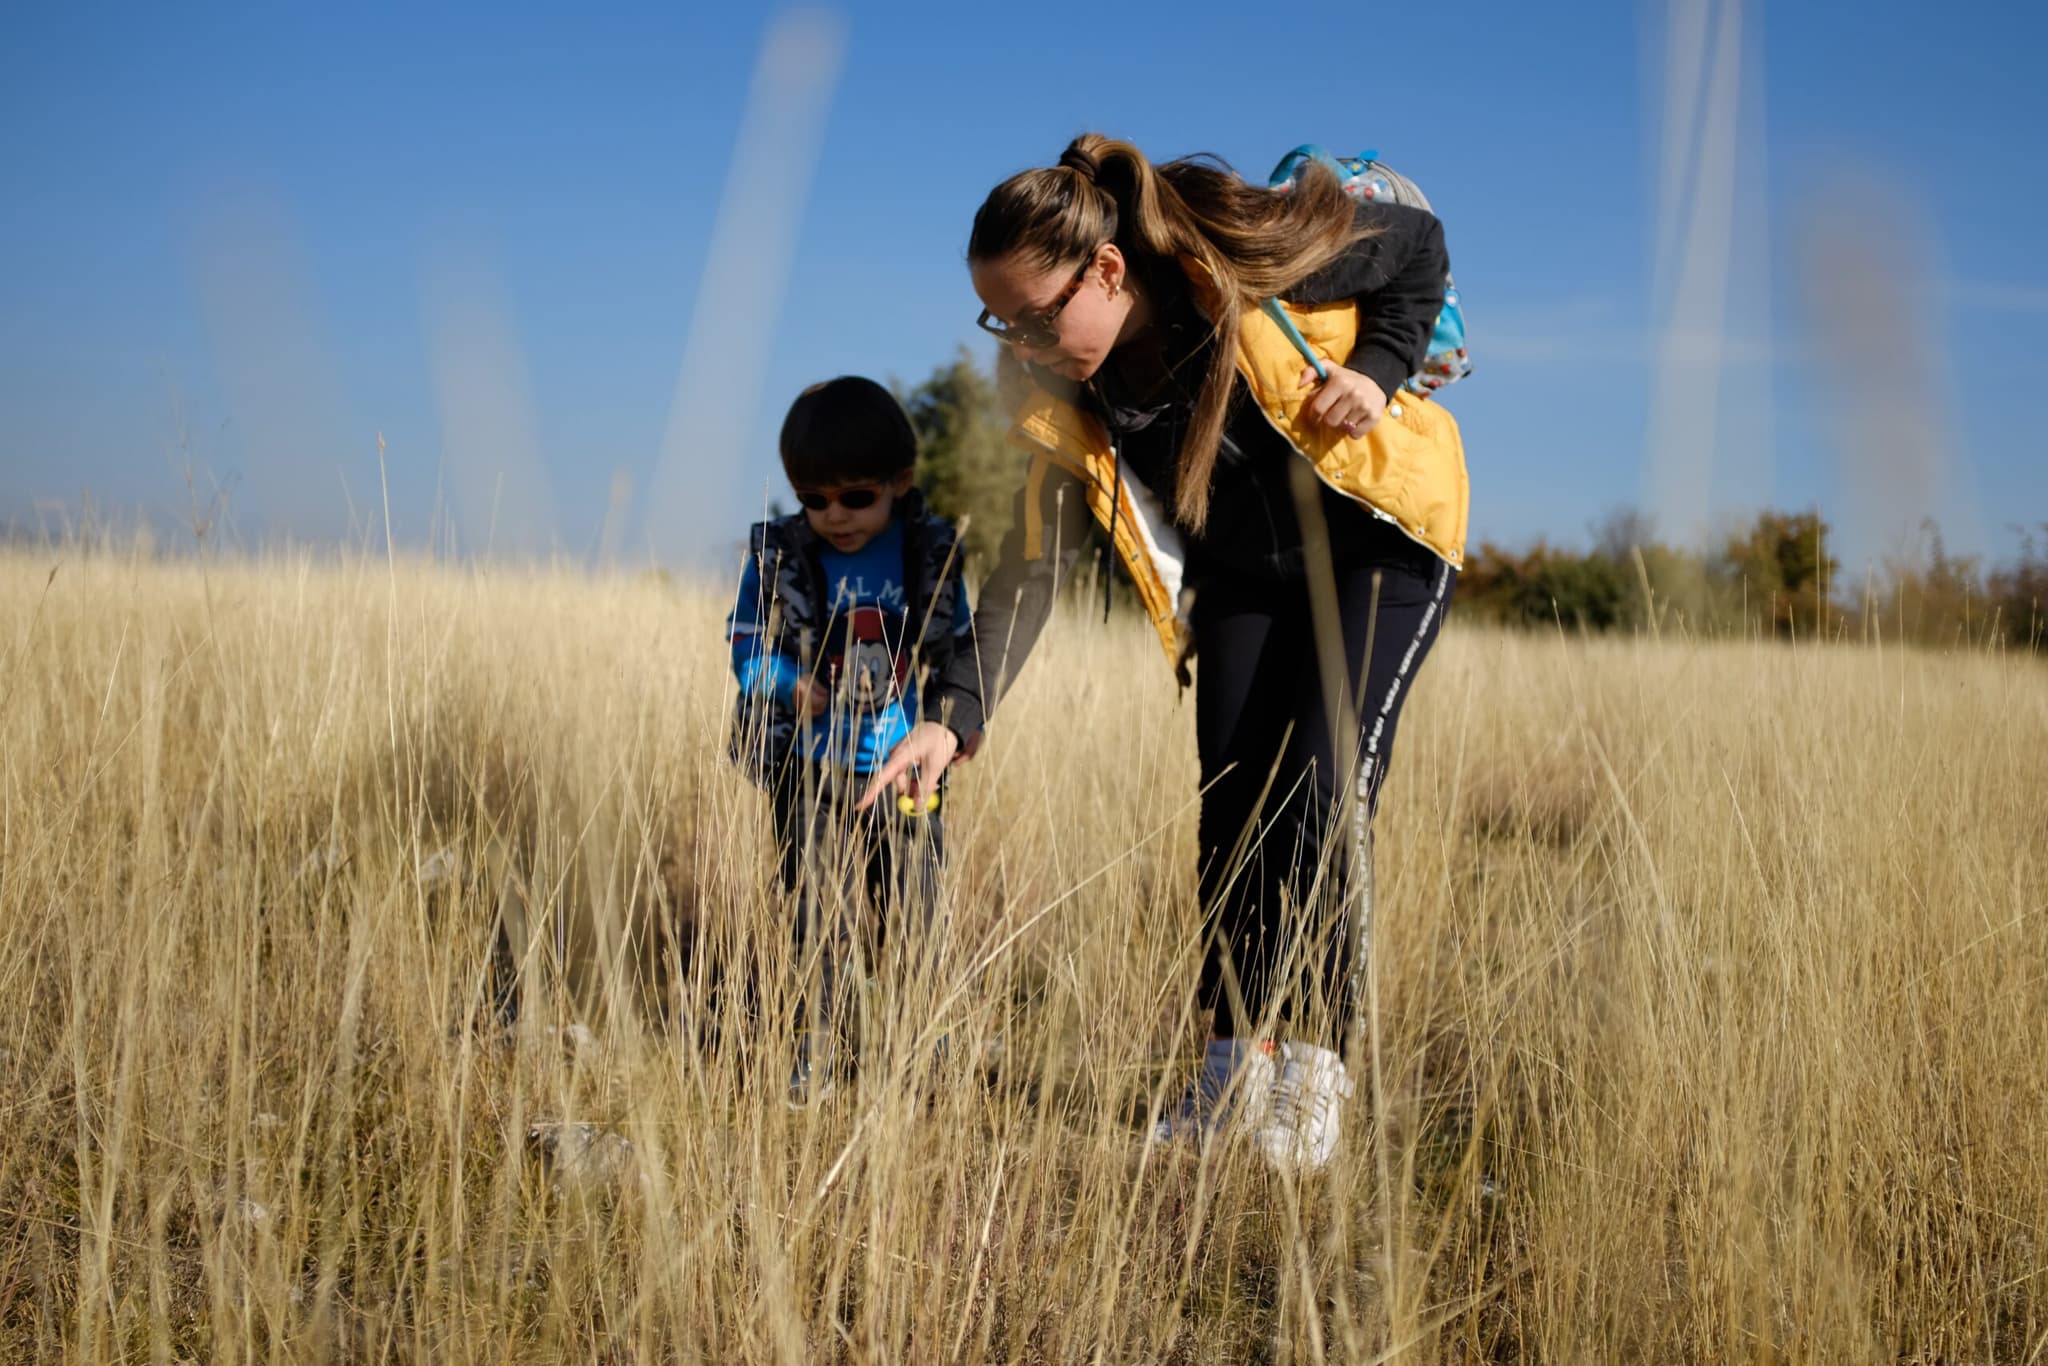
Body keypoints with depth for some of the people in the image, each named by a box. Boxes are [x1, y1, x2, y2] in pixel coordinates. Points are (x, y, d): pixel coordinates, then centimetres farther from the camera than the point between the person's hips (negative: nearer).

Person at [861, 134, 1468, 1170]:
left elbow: (1417, 243, -11)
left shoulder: (1247, 258, -29)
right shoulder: (1062, 396, -15)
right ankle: (1235, 1062, 9)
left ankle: (1316, 1064, -3)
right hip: (1240, 570, 5)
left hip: (1380, 541, -4)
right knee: (1233, 802, -2)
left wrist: (1377, 370, -24)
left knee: (1324, 793, -15)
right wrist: (952, 712, -22)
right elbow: (1033, 560, -13)